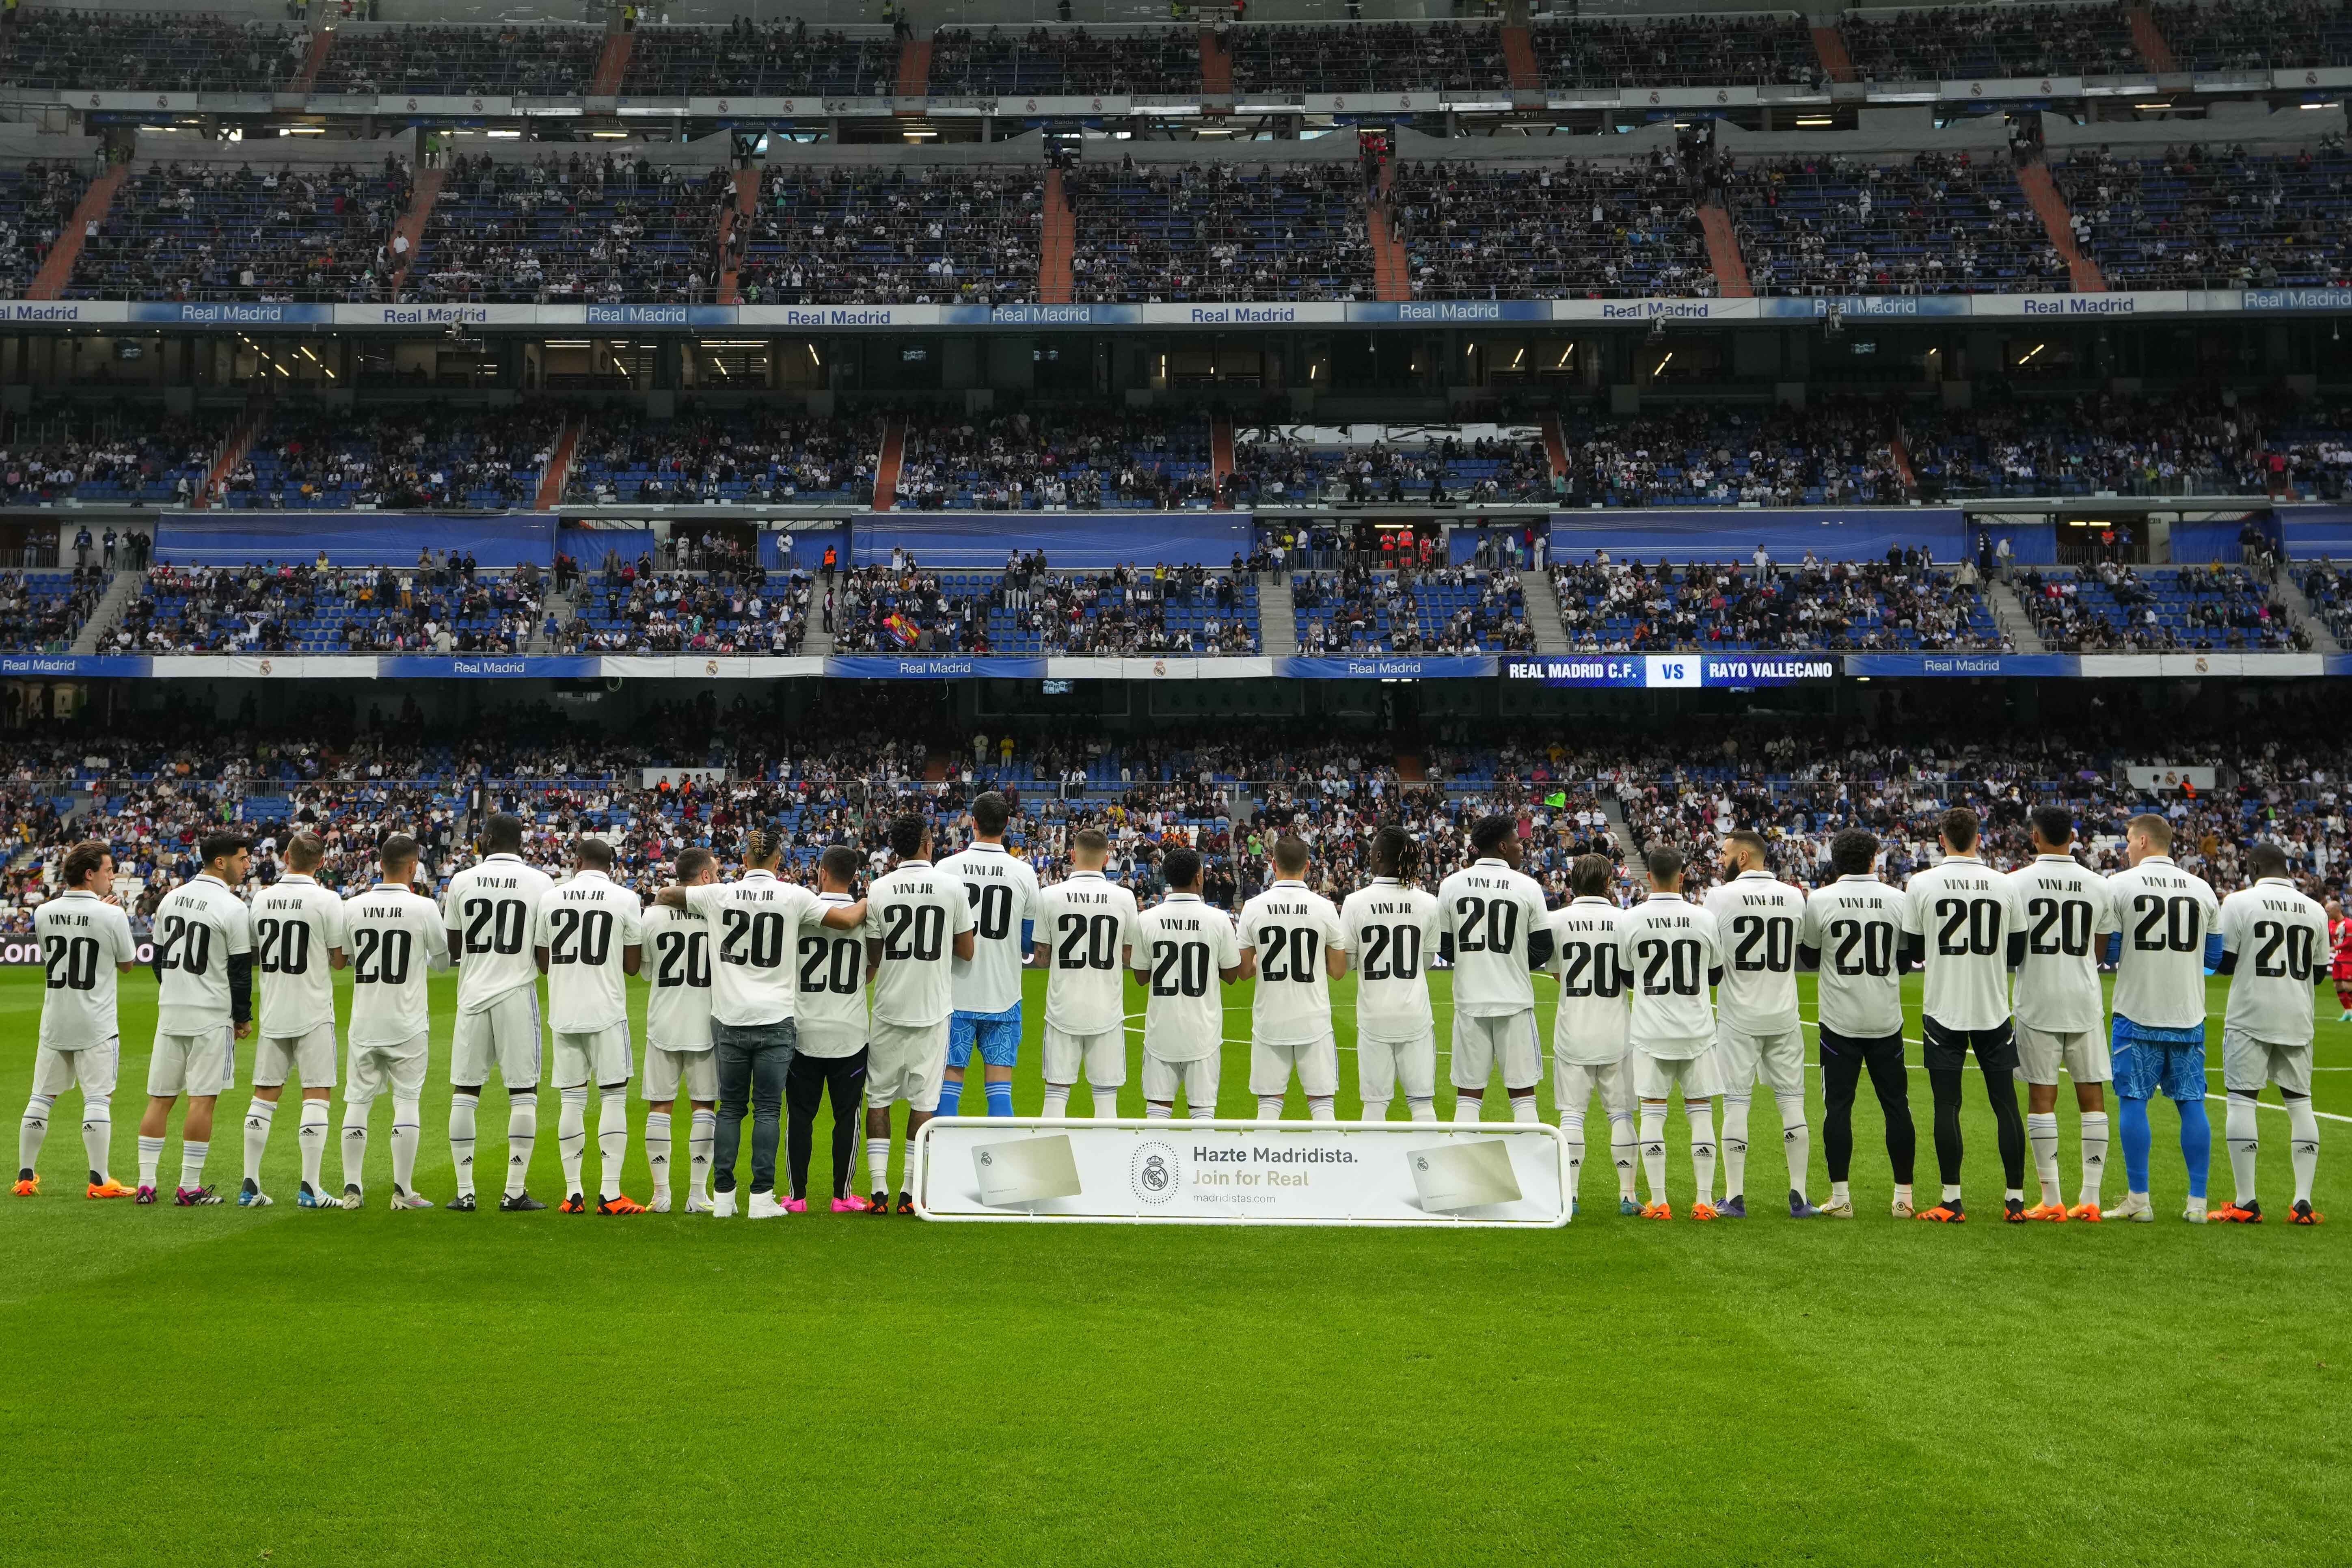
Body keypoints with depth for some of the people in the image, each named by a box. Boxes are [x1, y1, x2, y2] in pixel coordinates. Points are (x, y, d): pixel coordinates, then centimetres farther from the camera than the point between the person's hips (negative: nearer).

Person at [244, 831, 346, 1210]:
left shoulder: (262, 898, 3)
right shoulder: (327, 900, -11)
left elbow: (251, 957, 11)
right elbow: (340, 961, -7)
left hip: (273, 1013, 5)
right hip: (314, 1014, -4)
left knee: (264, 1095, 11)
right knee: (317, 1094, -1)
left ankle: (250, 1186, 13)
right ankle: (310, 1188, -3)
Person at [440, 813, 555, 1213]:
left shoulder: (462, 882, 3)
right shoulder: (541, 883, -2)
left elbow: (451, 950, 9)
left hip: (473, 995, 2)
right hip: (517, 993, -2)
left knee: (464, 1091, 9)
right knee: (523, 1091, 3)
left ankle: (465, 1191, 10)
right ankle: (515, 1191, 2)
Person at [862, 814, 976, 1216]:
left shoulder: (879, 889, -3)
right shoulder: (951, 887, -5)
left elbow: (873, 958, 2)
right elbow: (967, 952, 1)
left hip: (889, 1009, 1)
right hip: (933, 1009, -1)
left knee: (879, 1098, 10)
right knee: (923, 1101, 5)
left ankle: (878, 1187, 7)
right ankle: (909, 1191, 6)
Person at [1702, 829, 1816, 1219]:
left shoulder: (1721, 896, -10)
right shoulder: (1794, 897, 3)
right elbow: (1804, 954, 15)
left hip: (1739, 1017, -3)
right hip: (1784, 1015, 3)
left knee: (1736, 1104, 2)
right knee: (1792, 1102, 9)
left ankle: (1734, 1198, 5)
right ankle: (1798, 1196, 10)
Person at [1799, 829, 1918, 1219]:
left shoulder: (1819, 900, -7)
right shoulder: (1898, 900, -2)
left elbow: (1809, 957, 5)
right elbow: (1906, 958, 7)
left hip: (1840, 1021, -1)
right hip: (1886, 1019, 2)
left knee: (1838, 1106, 4)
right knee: (1896, 1106, 10)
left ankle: (1841, 1197, 4)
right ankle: (1904, 1196, 13)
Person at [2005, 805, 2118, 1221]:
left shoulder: (2017, 882, -6)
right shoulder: (2098, 885, 3)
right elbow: (2099, 952, 10)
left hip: (2037, 1000, -2)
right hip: (2084, 1000, 2)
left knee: (2042, 1096, 1)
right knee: (2092, 1095, 7)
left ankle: (2051, 1201, 2)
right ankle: (2091, 1197, 8)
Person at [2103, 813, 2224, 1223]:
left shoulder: (2119, 886, -7)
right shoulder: (2202, 890, 4)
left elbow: (2106, 952, -6)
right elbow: (2214, 958, 10)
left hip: (2138, 1014, -3)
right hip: (2188, 1016, 3)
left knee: (2134, 1102, 2)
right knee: (2192, 1103, 8)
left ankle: (2139, 1201, 3)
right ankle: (2197, 1203, 10)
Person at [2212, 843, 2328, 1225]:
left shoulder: (2239, 902, -7)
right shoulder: (2315, 910, 7)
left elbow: (2223, 963, -6)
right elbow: (2317, 972, 13)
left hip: (2251, 1017, -4)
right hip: (2297, 1020, 4)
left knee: (2242, 1102, -2)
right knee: (2300, 1103, 10)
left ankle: (2245, 1204, -4)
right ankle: (2303, 1202, 7)